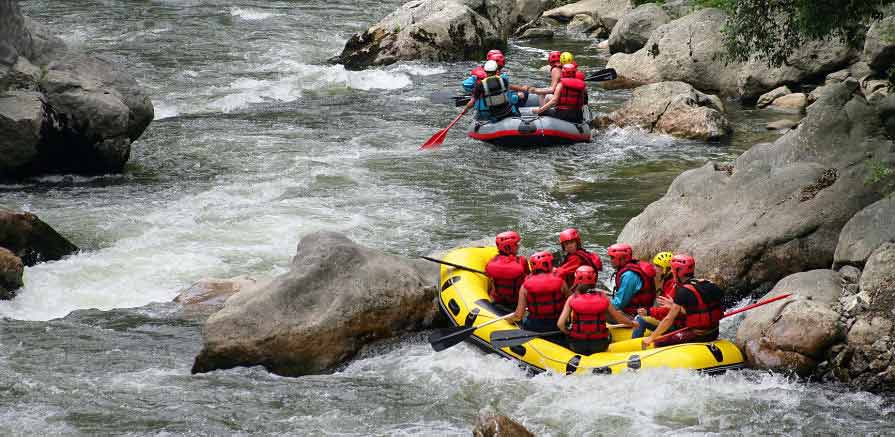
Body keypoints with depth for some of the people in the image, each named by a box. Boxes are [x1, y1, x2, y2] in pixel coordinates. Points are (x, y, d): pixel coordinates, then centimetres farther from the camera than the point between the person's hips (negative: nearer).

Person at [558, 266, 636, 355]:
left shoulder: (572, 299, -7)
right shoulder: (603, 298, -3)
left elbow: (560, 324, -12)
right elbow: (618, 317, 7)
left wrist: (568, 333, 9)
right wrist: (632, 323, 27)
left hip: (577, 347, 0)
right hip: (599, 346, 0)